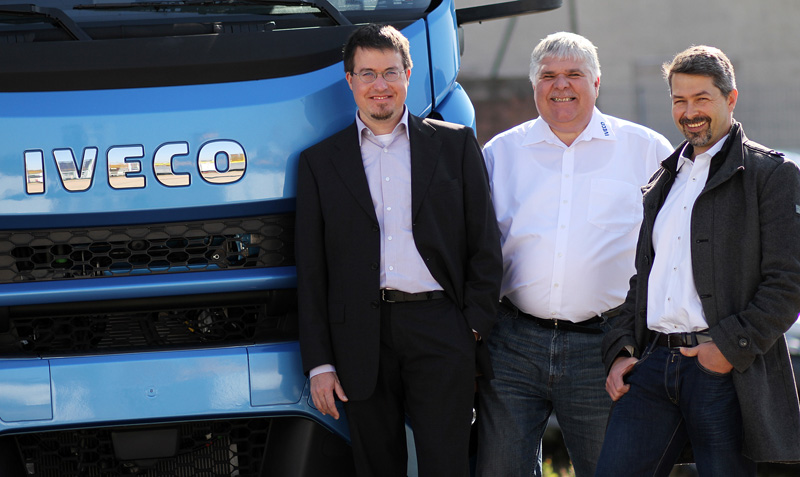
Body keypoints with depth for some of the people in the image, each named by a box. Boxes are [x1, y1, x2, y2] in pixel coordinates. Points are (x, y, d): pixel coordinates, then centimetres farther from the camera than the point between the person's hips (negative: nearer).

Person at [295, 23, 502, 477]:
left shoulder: (456, 144, 10)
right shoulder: (320, 162, 11)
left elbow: (485, 244, 8)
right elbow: (311, 271, 9)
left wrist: (475, 328, -2)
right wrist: (319, 363, 2)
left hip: (441, 326, -1)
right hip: (363, 337, 1)